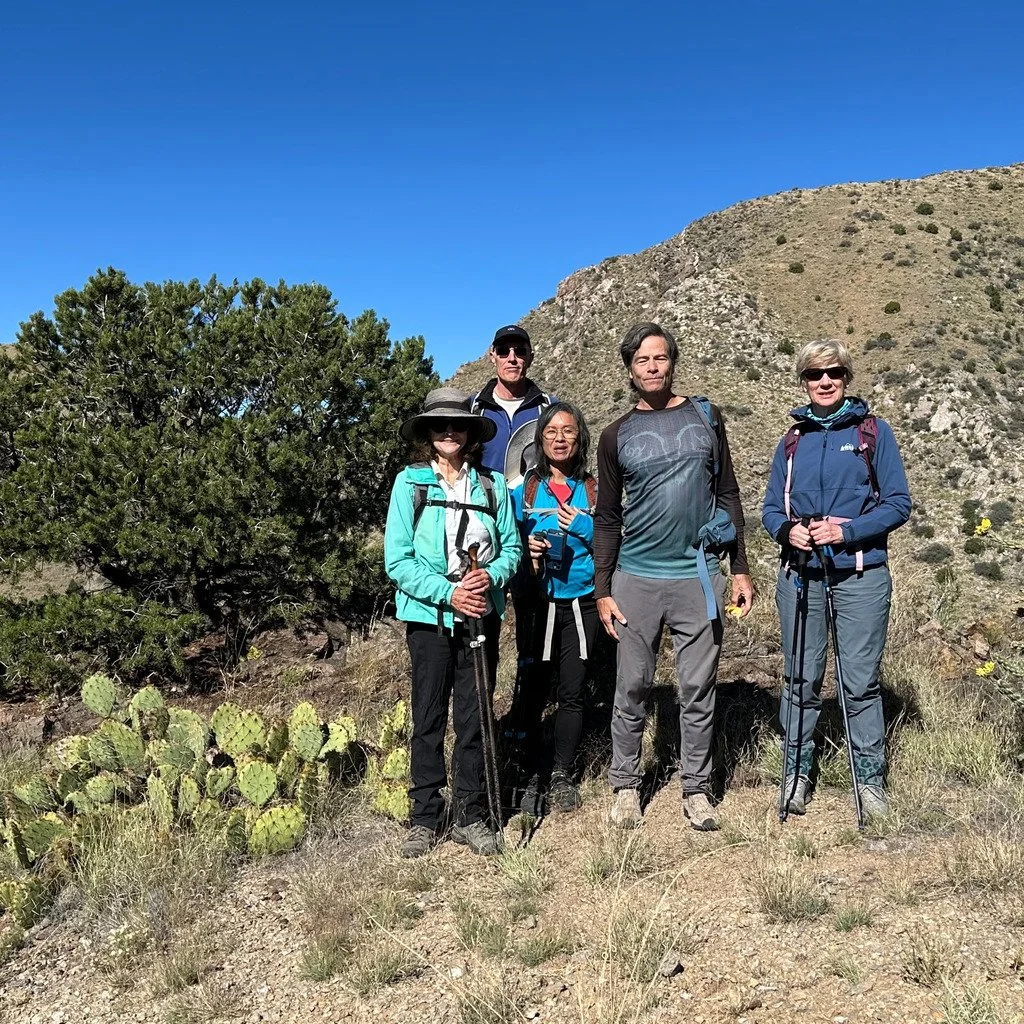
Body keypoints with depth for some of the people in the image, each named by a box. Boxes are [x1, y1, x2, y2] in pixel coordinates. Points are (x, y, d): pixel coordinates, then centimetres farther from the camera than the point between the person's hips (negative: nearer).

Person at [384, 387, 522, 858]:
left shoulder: (492, 485, 7)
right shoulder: (409, 483, -1)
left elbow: (512, 547, 8)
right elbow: (397, 560, -6)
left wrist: (491, 576, -13)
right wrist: (447, 592, -15)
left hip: (482, 616, 2)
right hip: (428, 616, -2)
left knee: (473, 718, 8)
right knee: (429, 718, 5)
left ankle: (471, 816, 20)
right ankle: (424, 819, 17)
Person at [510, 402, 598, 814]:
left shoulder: (594, 490, 6)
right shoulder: (523, 490, 5)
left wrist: (583, 526, -14)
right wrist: (525, 549, -15)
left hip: (581, 603, 1)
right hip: (537, 604, -1)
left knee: (572, 691, 5)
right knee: (533, 690, -1)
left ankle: (562, 777, 19)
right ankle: (533, 775, 13)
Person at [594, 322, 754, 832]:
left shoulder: (705, 417, 7)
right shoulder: (616, 436, 5)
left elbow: (728, 496, 9)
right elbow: (606, 519, 6)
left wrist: (740, 569, 5)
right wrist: (602, 590, 1)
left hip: (699, 577, 0)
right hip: (636, 580, 0)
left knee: (698, 691, 6)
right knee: (631, 689, 6)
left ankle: (696, 789, 20)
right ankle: (625, 786, 21)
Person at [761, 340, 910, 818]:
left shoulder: (874, 432, 3)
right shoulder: (792, 441, 13)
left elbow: (898, 504, -1)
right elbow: (770, 509, 12)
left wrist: (846, 531, -15)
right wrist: (787, 530, -10)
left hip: (860, 577, -2)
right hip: (800, 576, 3)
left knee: (861, 682, 0)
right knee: (801, 680, 8)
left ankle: (870, 779, 14)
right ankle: (797, 772, 20)